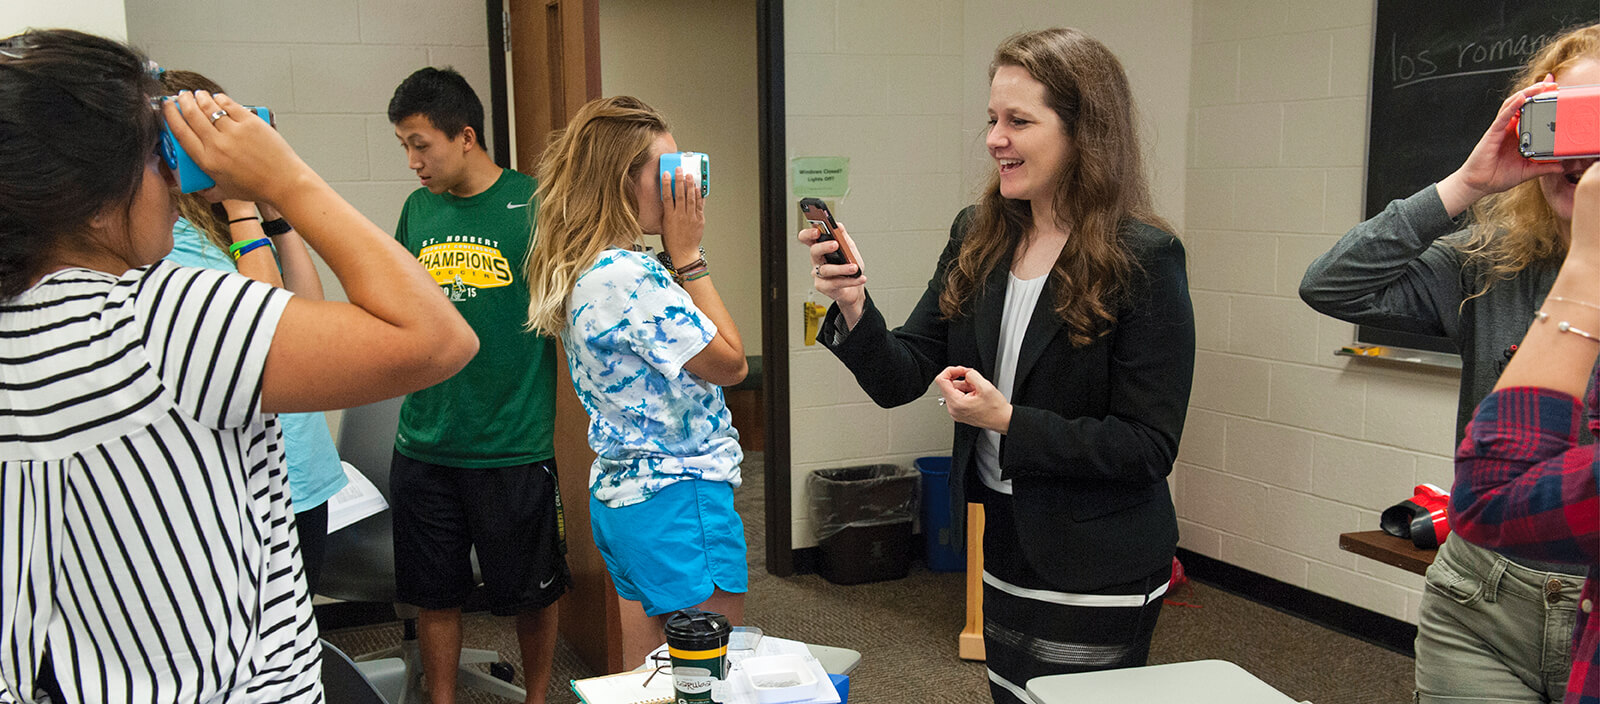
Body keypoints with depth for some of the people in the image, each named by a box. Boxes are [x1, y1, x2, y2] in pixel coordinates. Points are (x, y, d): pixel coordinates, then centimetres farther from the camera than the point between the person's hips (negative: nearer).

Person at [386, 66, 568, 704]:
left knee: (531, 593, 12)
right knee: (434, 595, 15)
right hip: (424, 443, 4)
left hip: (514, 445, -4)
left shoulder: (534, 203, -8)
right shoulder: (419, 208, 7)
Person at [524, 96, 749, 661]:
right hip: (677, 496, -10)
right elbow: (729, 363, -14)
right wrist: (688, 253, -12)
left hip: (619, 489, 10)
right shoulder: (628, 276, -22)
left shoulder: (580, 270, 9)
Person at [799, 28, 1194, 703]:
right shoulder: (976, 237, 0)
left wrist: (1009, 421, -23)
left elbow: (1151, 446, -17)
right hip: (1005, 546, 6)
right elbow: (900, 380, -2)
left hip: (1100, 573, -6)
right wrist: (854, 306, -21)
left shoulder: (1142, 260, -17)